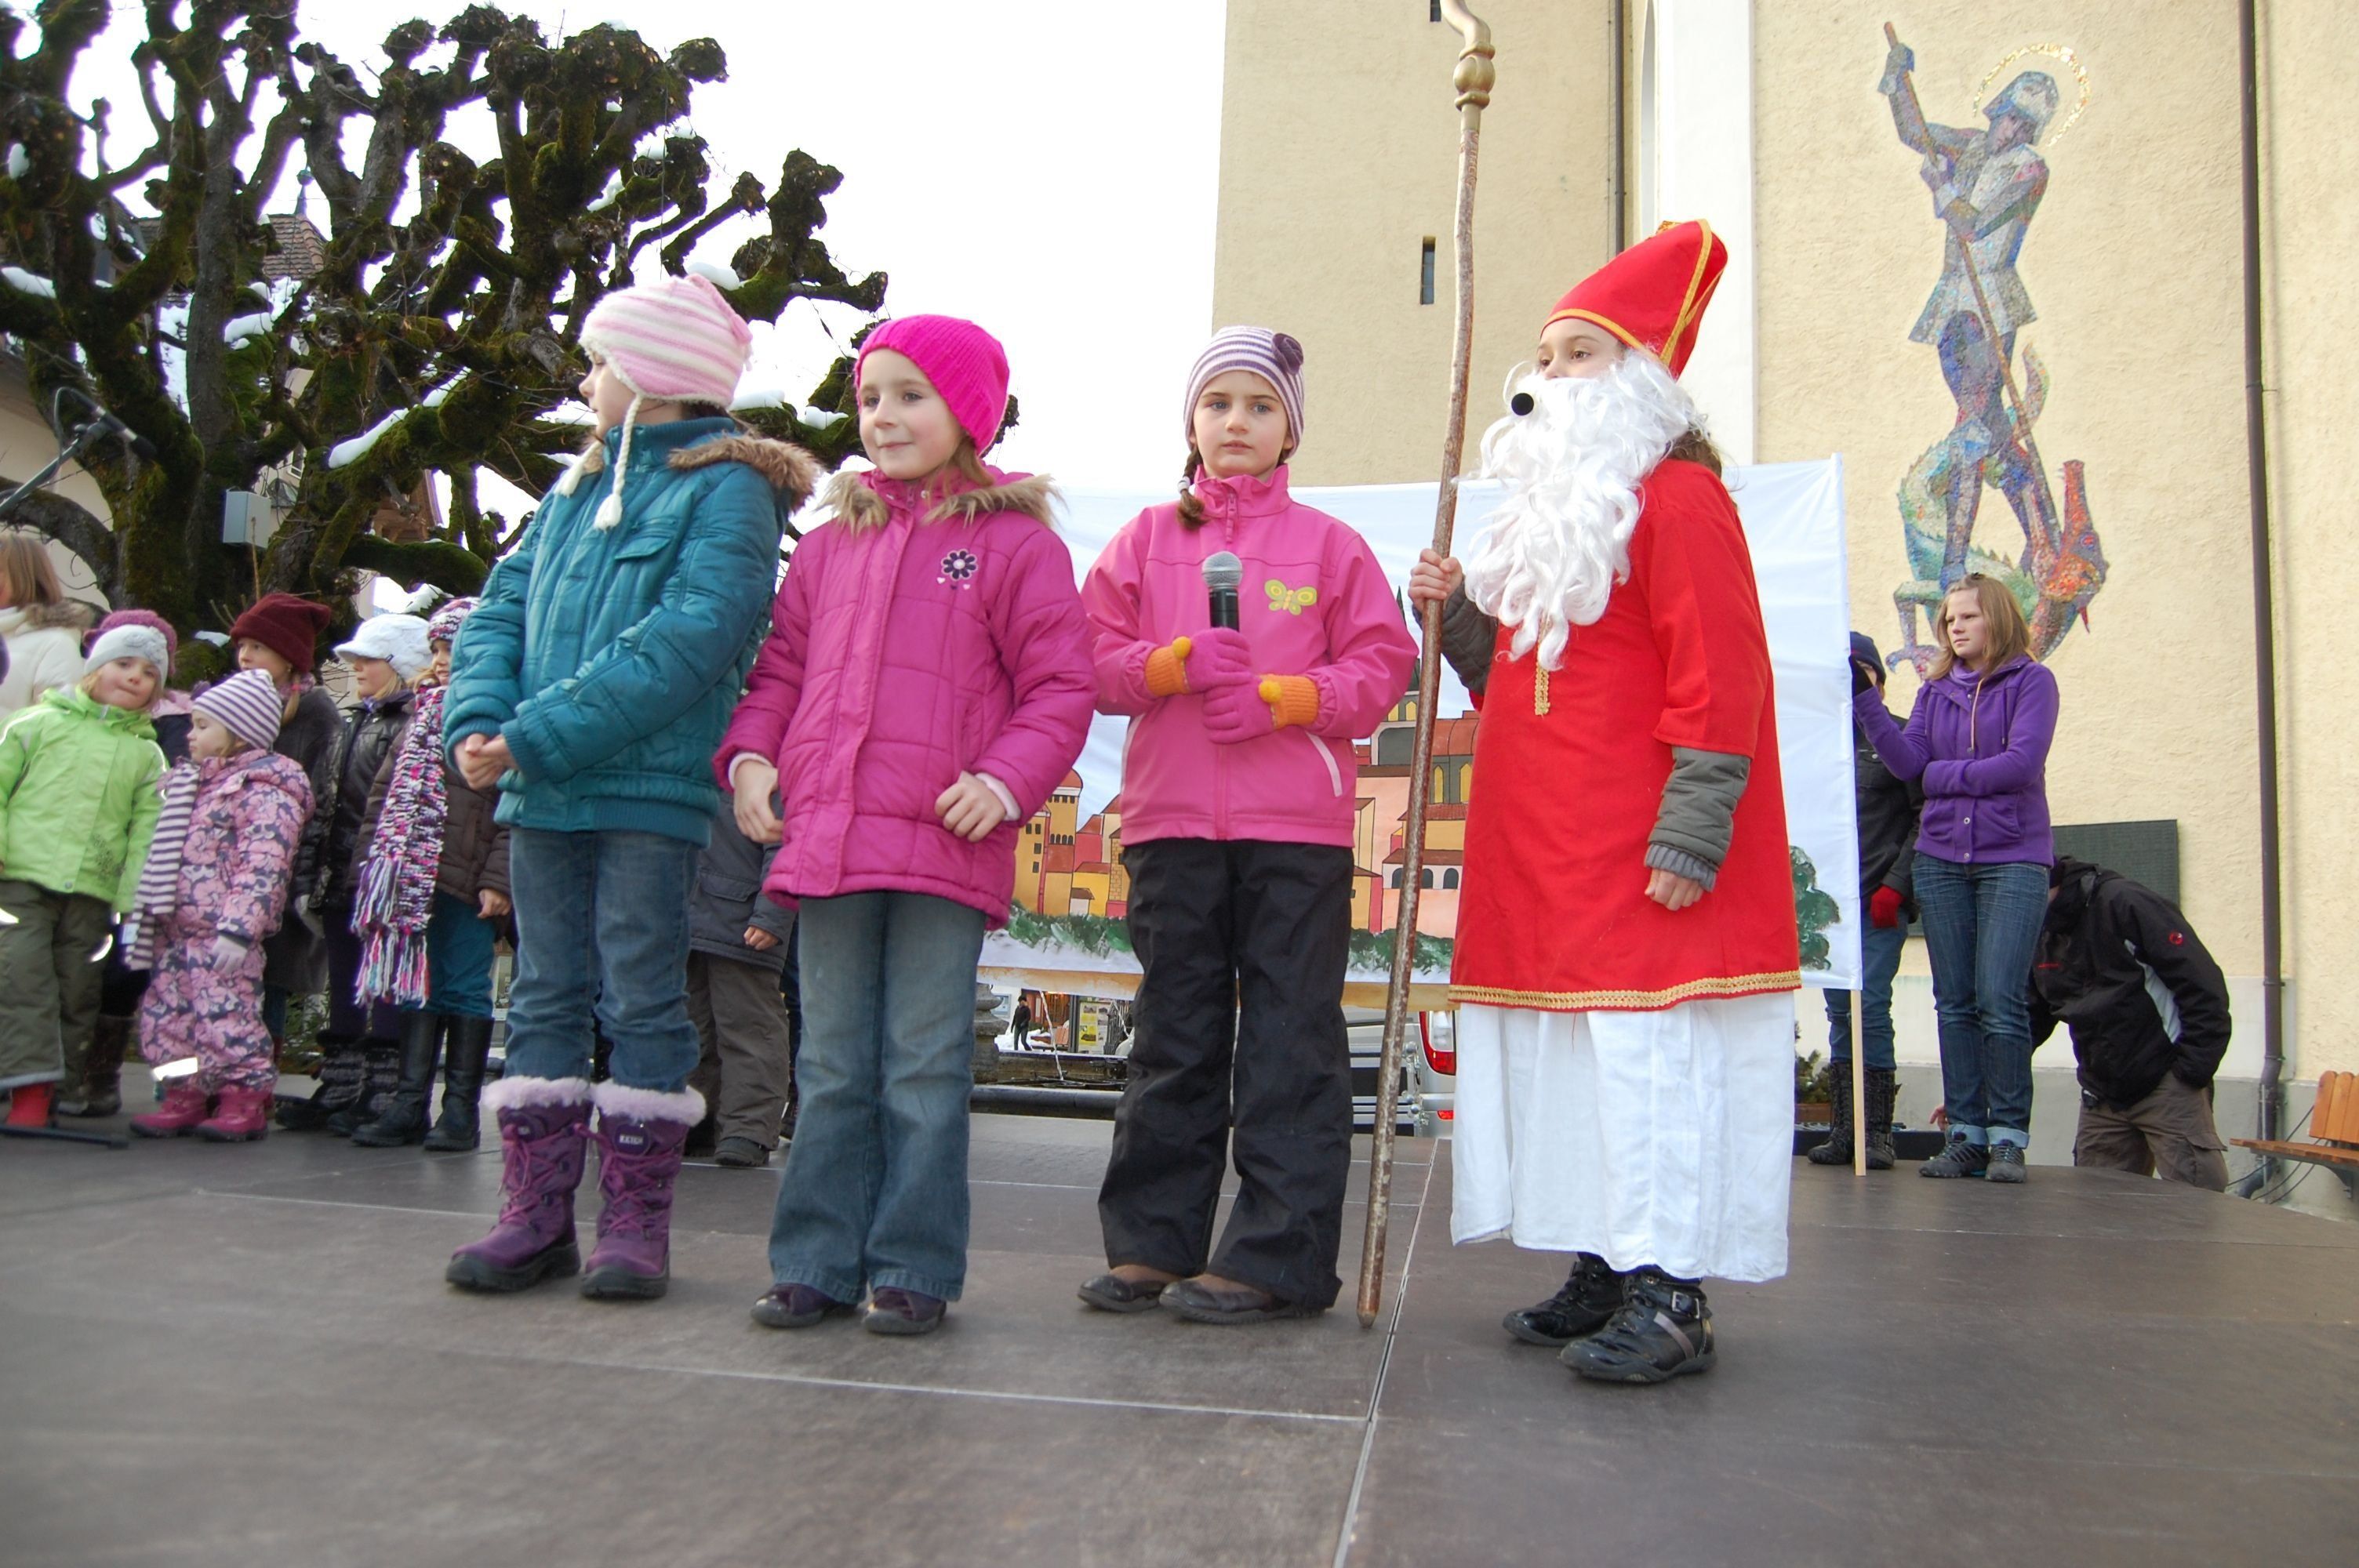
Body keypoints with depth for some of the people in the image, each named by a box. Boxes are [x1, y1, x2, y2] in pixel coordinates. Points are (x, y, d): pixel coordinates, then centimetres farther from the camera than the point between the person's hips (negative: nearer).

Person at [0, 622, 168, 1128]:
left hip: (92, 891, 2)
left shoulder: (147, 754, 13)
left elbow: (146, 833, 8)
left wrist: (133, 901, 0)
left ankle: (62, 1087, 12)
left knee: (77, 991, 4)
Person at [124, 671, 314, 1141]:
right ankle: (185, 1099, 21)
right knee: (165, 1016, 11)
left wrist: (236, 928, -27)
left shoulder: (265, 793, -13)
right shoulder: (191, 784, 19)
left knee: (225, 1015, -7)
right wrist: (145, 913, 24)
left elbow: (262, 869, -21)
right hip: (176, 932, 10)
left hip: (220, 936, -10)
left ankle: (244, 1100, 4)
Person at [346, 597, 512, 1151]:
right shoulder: (426, 710, 19)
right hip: (413, 879, 7)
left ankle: (461, 1110, 7)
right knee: (418, 986, 10)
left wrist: (498, 879, -18)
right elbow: (386, 790, 22)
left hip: (466, 884, -7)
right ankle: (409, 1103, 15)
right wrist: (374, 858, 14)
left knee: (464, 991, 0)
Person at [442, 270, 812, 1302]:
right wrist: (478, 722, -6)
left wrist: (537, 740, -19)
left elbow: (684, 643, -18)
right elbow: (503, 608, 14)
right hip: (540, 794, 7)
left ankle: (637, 1224, 11)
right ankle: (536, 1217, 17)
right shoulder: (581, 483, 19)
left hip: (650, 792, -7)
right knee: (545, 997, 8)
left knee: (641, 1001, 1)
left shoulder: (727, 490, -5)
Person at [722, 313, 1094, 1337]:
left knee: (925, 1069, 2)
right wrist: (750, 756, 4)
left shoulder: (1016, 543, 2)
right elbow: (781, 670, 21)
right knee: (832, 1068, 11)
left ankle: (913, 1271, 12)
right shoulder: (830, 545, 17)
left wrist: (1005, 781, -16)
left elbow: (1060, 688, -2)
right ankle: (816, 1262, 19)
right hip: (824, 840, 5)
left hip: (945, 847, -4)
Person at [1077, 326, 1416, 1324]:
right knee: (1173, 1037, 9)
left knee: (1291, 1040, -1)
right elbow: (1095, 660, 7)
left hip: (1297, 827, -2)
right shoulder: (1146, 539, 13)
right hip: (1171, 822, 2)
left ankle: (1278, 1257, 6)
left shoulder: (1329, 544, 8)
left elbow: (1381, 665, 2)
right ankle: (1151, 1241, 18)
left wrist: (1281, 696, -13)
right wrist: (1176, 663, -12)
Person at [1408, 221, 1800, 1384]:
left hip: (1636, 859, -9)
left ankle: (1670, 1295, -1)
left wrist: (1688, 837, -20)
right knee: (1568, 1053, 10)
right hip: (1543, 854, 9)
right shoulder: (1550, 512, 20)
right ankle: (1603, 1268, 20)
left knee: (1650, 1049, -8)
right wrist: (1461, 615, 5)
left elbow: (1719, 680, -14)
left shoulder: (1677, 495, -6)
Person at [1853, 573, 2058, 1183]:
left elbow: (2023, 762, -13)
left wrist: (1945, 775, -6)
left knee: (1999, 1002, -9)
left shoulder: (2031, 681, -1)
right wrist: (1867, 705, -9)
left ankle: (2008, 1138, 1)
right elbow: (1907, 762, 0)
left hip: (2013, 860, -4)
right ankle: (1966, 1135, 11)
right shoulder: (1935, 691, 12)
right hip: (1941, 861, 5)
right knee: (1954, 1004, 5)